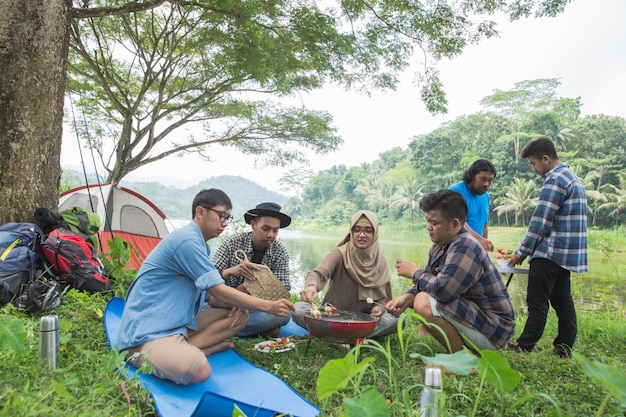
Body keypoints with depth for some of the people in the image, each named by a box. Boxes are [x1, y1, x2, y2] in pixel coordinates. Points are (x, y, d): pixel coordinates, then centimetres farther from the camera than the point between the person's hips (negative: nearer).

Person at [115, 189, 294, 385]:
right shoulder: (186, 240, -19)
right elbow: (219, 292, -18)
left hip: (179, 324, 10)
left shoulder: (199, 245, 13)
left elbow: (212, 296, 14)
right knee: (198, 369, -36)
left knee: (240, 314, 1)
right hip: (146, 334, -10)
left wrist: (237, 304, -7)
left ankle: (184, 351, -11)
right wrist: (269, 306, -13)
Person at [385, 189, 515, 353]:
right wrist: (407, 298, -13)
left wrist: (414, 272, -14)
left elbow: (442, 290, -33)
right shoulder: (440, 246, 5)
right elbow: (429, 283, 8)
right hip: (473, 316, 10)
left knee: (424, 303, -26)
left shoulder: (465, 247, -24)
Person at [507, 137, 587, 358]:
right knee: (562, 301, 12)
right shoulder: (572, 177, 17)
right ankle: (564, 349, 18)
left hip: (550, 252, -10)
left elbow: (540, 223, -17)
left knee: (537, 303, -4)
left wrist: (521, 253, -8)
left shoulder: (554, 180, -15)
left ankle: (524, 348, 2)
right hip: (568, 254, 10)